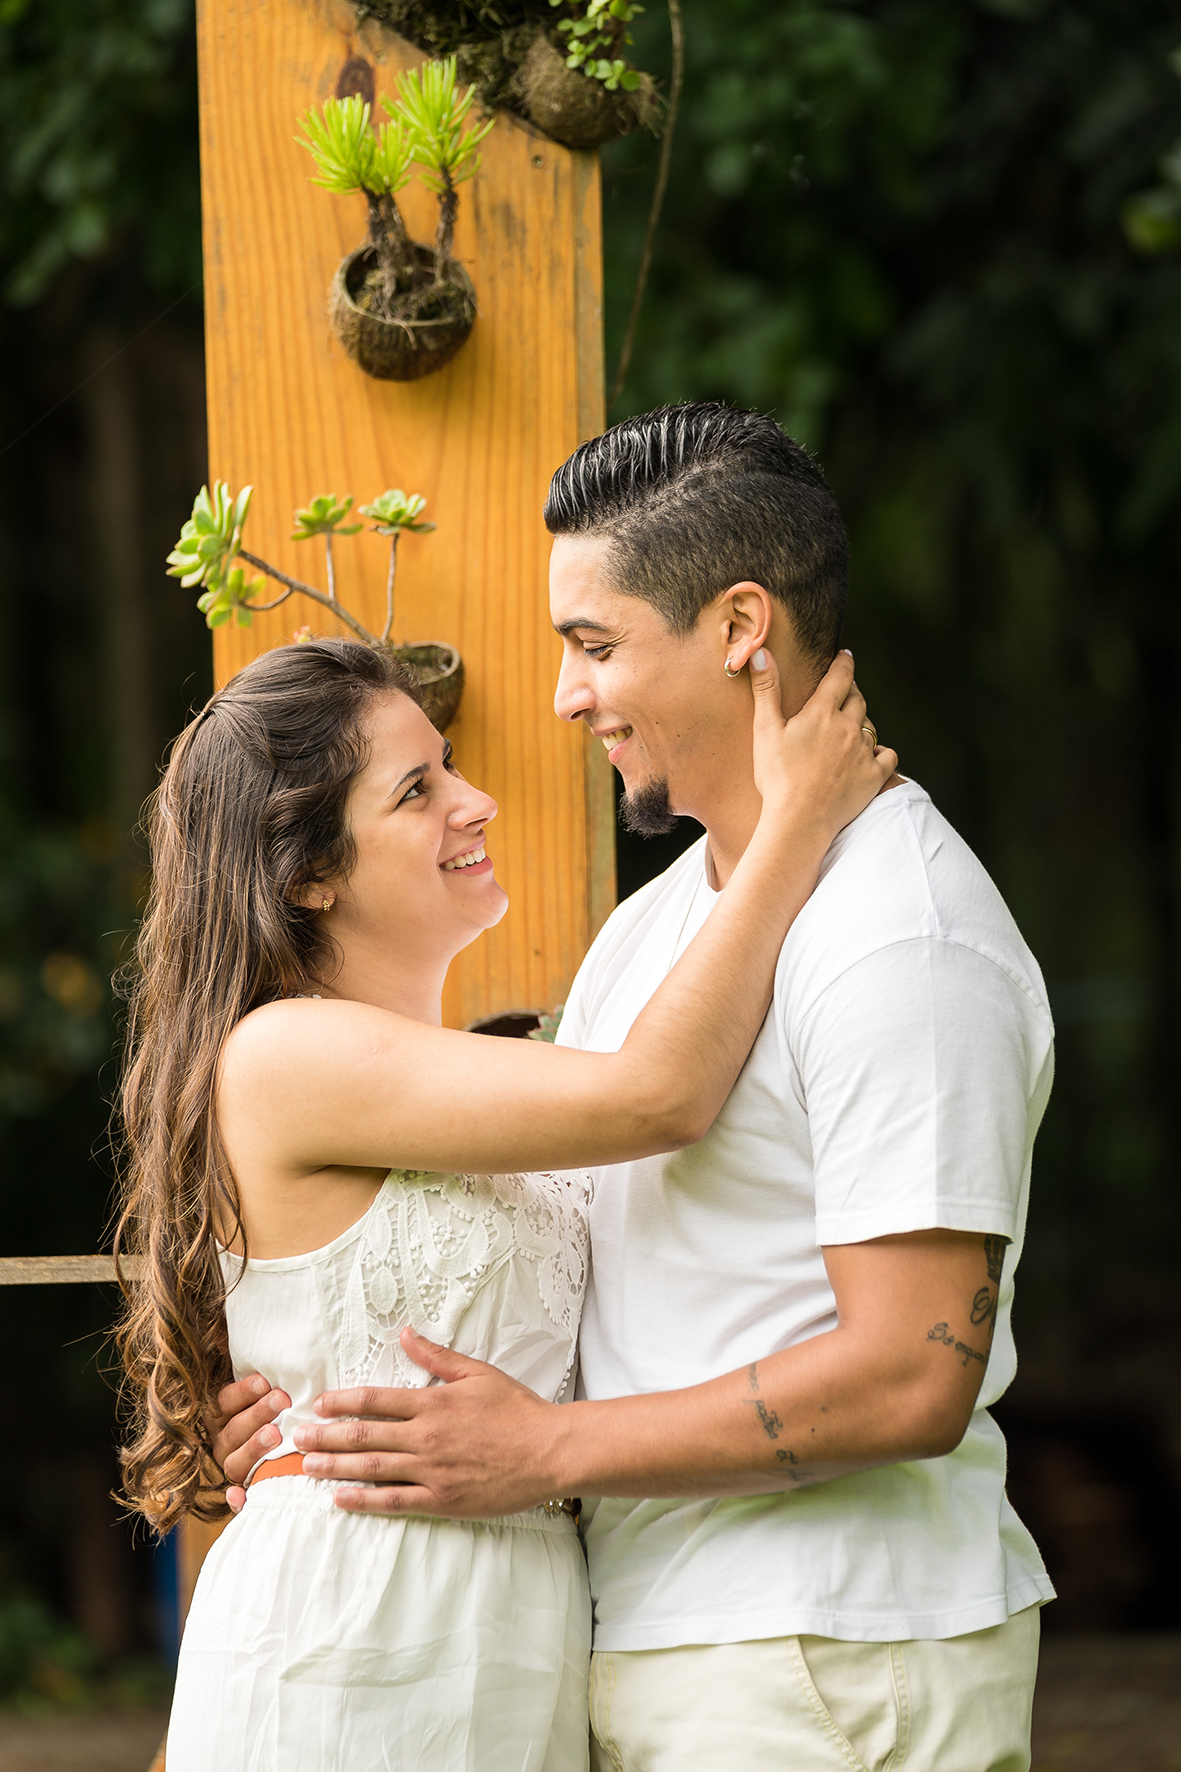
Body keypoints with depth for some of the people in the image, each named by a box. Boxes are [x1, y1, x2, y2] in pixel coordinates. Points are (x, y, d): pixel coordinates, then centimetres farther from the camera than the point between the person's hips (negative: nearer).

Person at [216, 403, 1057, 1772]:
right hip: (643, 1644, 8)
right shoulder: (651, 928, 15)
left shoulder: (904, 944, -16)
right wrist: (329, 1390, 1)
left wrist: (545, 1449, -18)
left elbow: (910, 1379, -21)